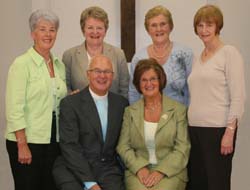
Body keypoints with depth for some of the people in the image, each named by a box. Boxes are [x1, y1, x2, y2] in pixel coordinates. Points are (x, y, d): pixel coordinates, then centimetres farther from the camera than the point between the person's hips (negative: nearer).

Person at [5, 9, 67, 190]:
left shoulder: (59, 65, 10)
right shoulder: (21, 64, -9)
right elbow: (14, 108, -14)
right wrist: (22, 145, -17)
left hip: (54, 140, 6)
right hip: (27, 141, -6)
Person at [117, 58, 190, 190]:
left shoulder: (178, 109, 4)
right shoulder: (130, 111, 11)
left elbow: (182, 148, -1)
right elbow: (123, 146, 7)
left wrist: (160, 172, -12)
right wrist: (139, 168, -9)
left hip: (170, 171, -1)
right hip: (138, 170, 1)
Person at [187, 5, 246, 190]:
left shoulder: (229, 53, -5)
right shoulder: (198, 58, 14)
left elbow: (238, 97, -11)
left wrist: (229, 132, -17)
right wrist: (190, 128, 12)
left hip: (217, 129, -6)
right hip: (194, 129, 6)